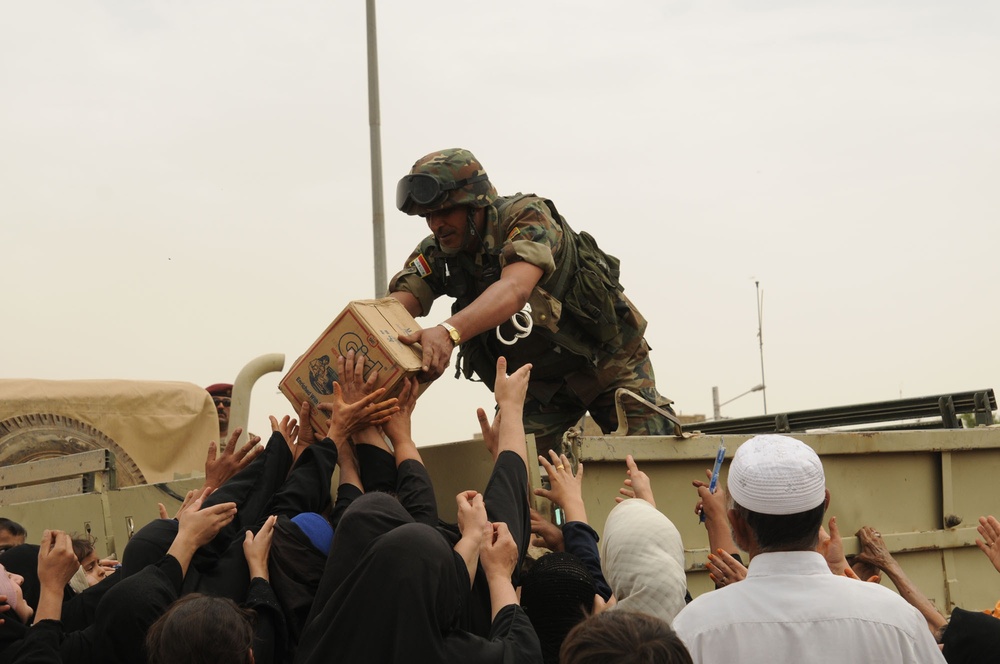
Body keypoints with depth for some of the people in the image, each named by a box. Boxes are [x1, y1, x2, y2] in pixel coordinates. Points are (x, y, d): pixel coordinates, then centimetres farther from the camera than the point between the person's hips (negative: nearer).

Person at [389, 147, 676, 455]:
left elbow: (515, 290, -45)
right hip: (539, 380, 4)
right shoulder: (436, 253, -11)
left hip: (608, 360, -4)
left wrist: (449, 332, -63)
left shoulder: (528, 216, -27)